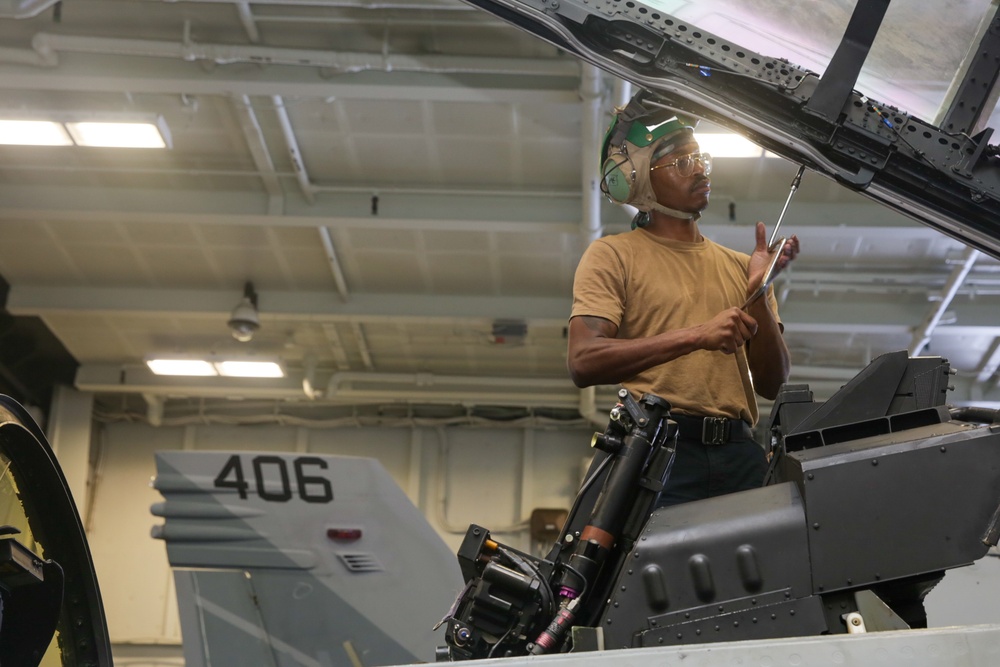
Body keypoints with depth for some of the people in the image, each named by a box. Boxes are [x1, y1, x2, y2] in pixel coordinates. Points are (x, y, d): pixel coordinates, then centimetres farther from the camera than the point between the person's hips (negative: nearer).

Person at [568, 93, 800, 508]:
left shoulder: (739, 267, 20)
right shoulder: (613, 255, 6)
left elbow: (771, 384, 14)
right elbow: (583, 363, -10)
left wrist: (758, 294, 0)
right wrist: (695, 336, -13)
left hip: (738, 451, 4)